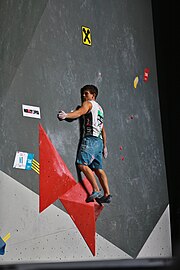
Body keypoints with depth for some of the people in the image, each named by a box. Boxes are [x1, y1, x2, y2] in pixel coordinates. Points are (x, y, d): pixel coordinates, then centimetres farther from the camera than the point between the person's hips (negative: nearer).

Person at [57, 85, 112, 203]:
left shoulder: (88, 103, 5)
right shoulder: (100, 108, 31)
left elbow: (79, 112, -19)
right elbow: (103, 130, 30)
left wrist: (66, 115, -36)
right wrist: (104, 146, 30)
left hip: (90, 138, -9)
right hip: (99, 140, 9)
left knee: (82, 164, -16)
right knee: (98, 168, 6)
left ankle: (96, 190, -23)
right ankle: (107, 194, 1)